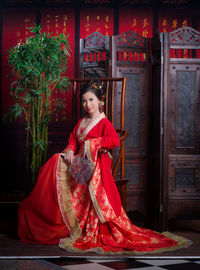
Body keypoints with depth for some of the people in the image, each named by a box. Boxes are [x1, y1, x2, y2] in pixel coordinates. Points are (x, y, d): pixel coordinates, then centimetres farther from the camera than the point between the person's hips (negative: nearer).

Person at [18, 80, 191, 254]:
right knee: (56, 163, -12)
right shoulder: (81, 123, 21)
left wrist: (91, 143, -18)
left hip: (96, 166, -7)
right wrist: (70, 151, -3)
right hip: (79, 163, 7)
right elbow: (72, 140, 19)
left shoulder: (104, 123, -4)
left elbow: (115, 140, -20)